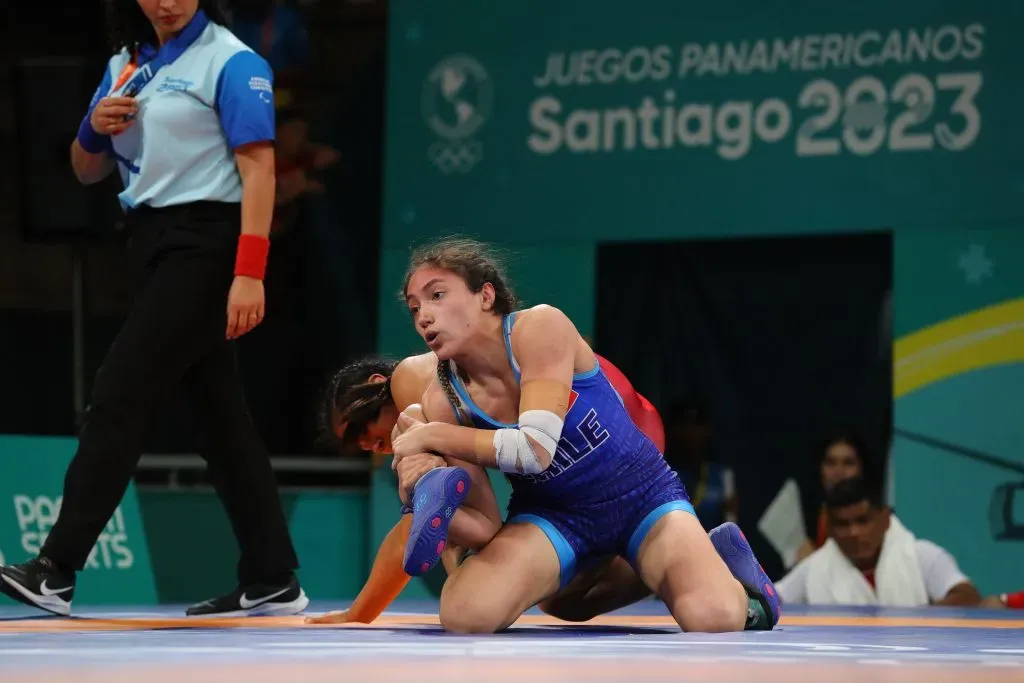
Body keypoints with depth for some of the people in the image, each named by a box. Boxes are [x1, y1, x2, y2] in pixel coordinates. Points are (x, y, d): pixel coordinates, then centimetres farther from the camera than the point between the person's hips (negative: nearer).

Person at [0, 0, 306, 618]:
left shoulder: (230, 62, -8)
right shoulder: (127, 64, 14)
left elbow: (259, 168, -14)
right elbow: (87, 172, 20)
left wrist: (249, 273, -23)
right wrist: (96, 128, -3)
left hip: (204, 247, -8)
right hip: (158, 244, 8)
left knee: (119, 399, -11)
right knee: (220, 413, 8)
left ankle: (56, 572, -10)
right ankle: (272, 580, 12)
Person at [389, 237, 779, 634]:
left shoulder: (541, 328, -21)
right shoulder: (443, 400, -10)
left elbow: (536, 449, -32)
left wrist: (432, 436, -24)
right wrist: (423, 483, -28)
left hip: (641, 496, -4)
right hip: (549, 515, 4)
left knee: (715, 617, -32)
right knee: (465, 615, -26)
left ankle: (726, 559, 6)